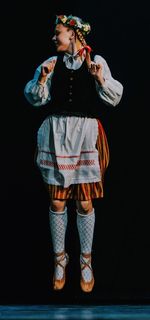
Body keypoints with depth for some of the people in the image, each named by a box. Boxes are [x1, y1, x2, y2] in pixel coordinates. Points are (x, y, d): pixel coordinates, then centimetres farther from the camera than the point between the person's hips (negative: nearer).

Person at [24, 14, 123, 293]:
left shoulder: (96, 61, 1)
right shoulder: (51, 63, 7)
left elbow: (114, 98, -2)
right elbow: (35, 98, 6)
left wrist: (100, 79, -18)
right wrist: (42, 79, -11)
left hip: (85, 134, -2)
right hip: (56, 133, 2)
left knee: (85, 202, 0)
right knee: (57, 202, 3)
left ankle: (86, 261, 13)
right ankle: (59, 258, 17)